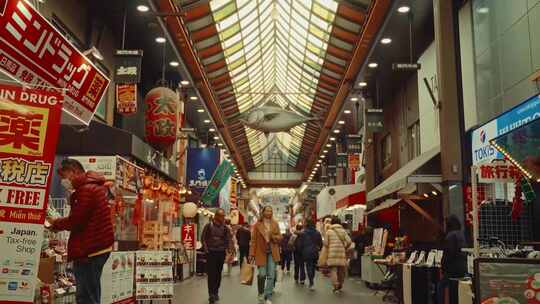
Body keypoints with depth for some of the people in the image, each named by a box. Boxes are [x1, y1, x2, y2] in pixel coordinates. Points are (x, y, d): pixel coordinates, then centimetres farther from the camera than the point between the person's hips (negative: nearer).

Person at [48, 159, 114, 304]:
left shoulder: (86, 190, -16)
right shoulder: (94, 186, 17)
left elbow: (75, 221, -20)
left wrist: (55, 223, -3)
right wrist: (59, 223, 8)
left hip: (90, 250, -11)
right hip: (98, 247, 11)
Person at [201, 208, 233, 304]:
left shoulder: (225, 227, 5)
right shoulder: (208, 226, -2)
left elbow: (229, 239, 7)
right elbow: (203, 238, 1)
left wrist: (229, 250, -5)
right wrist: (206, 249, -7)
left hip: (221, 253, 3)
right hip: (211, 253, -3)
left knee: (218, 273, 8)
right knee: (211, 273, -8)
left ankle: (216, 292, 19)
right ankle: (211, 294, -7)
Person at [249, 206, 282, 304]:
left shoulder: (275, 224, 6)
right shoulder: (257, 224, -2)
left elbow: (280, 237, 7)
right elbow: (253, 240, -4)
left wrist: (272, 237, -14)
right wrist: (252, 253, -9)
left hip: (272, 252, 2)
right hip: (261, 252, -2)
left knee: (271, 275, -1)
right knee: (262, 274, -2)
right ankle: (261, 293, 25)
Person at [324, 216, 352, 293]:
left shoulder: (329, 231, 3)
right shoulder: (343, 230, 6)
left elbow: (325, 243, -1)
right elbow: (349, 241, -3)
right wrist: (345, 248, 13)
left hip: (332, 253, -2)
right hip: (341, 253, 2)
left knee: (333, 269, 0)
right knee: (341, 270, 13)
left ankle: (336, 286, -12)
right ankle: (340, 286, 23)